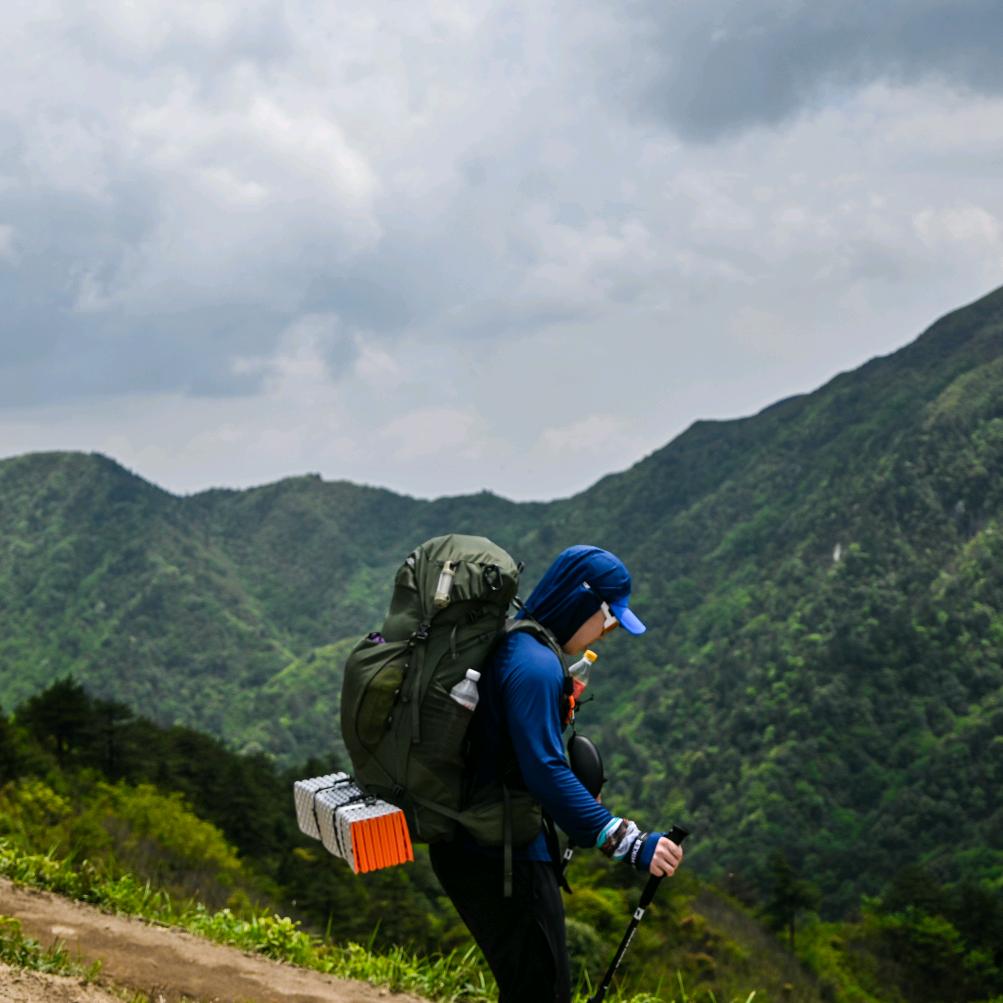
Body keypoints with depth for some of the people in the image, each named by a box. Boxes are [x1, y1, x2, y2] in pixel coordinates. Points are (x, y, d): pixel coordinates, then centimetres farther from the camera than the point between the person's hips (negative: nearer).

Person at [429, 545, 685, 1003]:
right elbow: (546, 772, -29)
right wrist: (631, 843, -32)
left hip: (470, 847, 10)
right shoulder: (536, 665, -20)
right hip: (503, 860, -10)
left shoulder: (504, 646, 11)